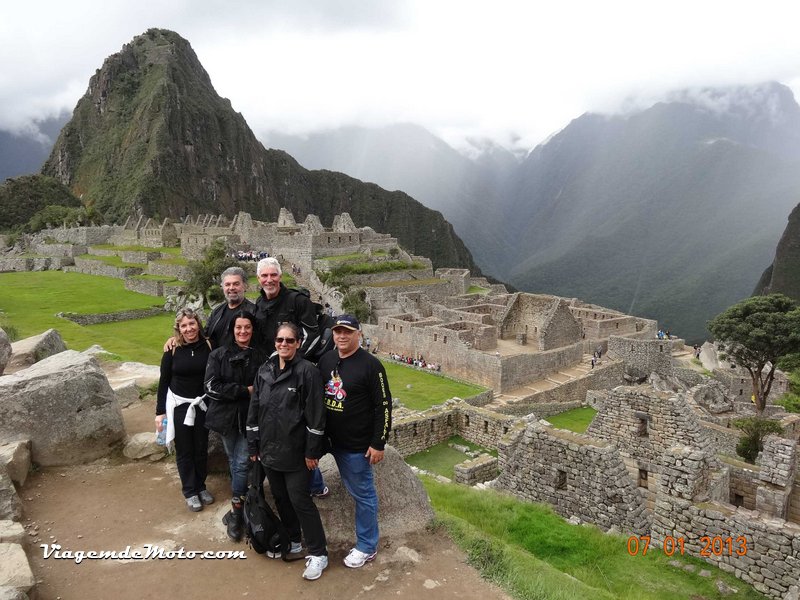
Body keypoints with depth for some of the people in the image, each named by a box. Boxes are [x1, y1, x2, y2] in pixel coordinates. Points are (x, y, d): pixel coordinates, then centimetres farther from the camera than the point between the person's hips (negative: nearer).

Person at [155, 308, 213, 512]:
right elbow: (164, 381, -2)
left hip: (202, 405, 1)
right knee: (184, 451, 9)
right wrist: (160, 411, -2)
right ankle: (190, 492, 24)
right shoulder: (173, 350, -9)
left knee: (201, 449, 14)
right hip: (179, 406, -1)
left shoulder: (208, 346, -9)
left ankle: (201, 486, 32)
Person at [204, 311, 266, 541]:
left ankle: (235, 511, 9)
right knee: (233, 462, 14)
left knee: (242, 463, -3)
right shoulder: (218, 355, -3)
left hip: (249, 418, -1)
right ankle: (240, 503, 30)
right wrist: (245, 390, -15)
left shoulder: (260, 356, -3)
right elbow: (211, 387, -12)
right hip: (225, 416, 1)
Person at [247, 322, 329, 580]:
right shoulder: (264, 371, 5)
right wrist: (253, 446, 9)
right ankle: (292, 541, 37)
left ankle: (318, 553, 12)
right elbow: (254, 409, 10)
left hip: (295, 451, -6)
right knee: (280, 497, 17)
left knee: (299, 500, -2)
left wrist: (312, 452, -15)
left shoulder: (307, 371, -13)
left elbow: (316, 415, -14)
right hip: (269, 449, 6)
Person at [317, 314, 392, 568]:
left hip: (358, 445, -5)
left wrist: (378, 443, -15)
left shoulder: (370, 364, -16)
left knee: (363, 494, 6)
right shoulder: (326, 360, 4)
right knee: (353, 489, 20)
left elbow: (384, 406, -14)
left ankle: (366, 547, 19)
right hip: (334, 441, 5)